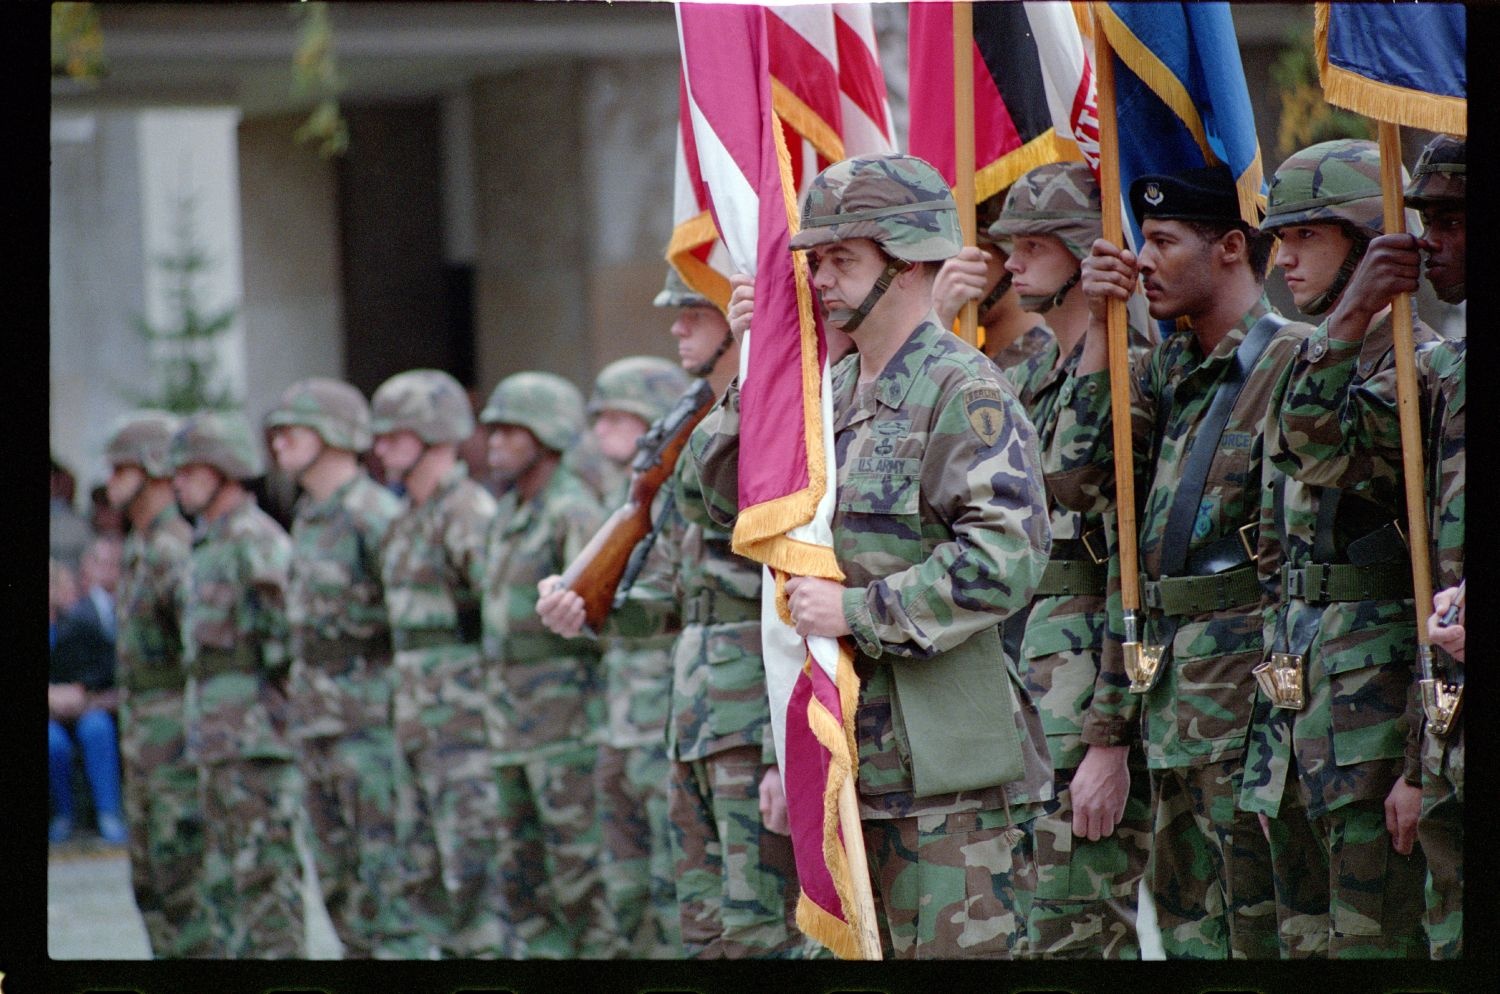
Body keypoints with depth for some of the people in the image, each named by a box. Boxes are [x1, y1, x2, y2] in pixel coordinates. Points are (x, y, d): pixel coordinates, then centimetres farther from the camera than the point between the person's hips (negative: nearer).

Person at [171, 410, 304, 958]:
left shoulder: (256, 543, -13)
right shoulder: (209, 547, 19)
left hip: (259, 741, -10)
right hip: (219, 746, 10)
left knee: (265, 877, -10)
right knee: (226, 882, 11)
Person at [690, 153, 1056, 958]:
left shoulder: (965, 392, -11)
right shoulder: (833, 391, 15)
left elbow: (1004, 560, -21)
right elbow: (733, 497, 19)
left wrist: (859, 611, -19)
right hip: (855, 755, 9)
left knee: (959, 948, -8)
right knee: (869, 946, 11)